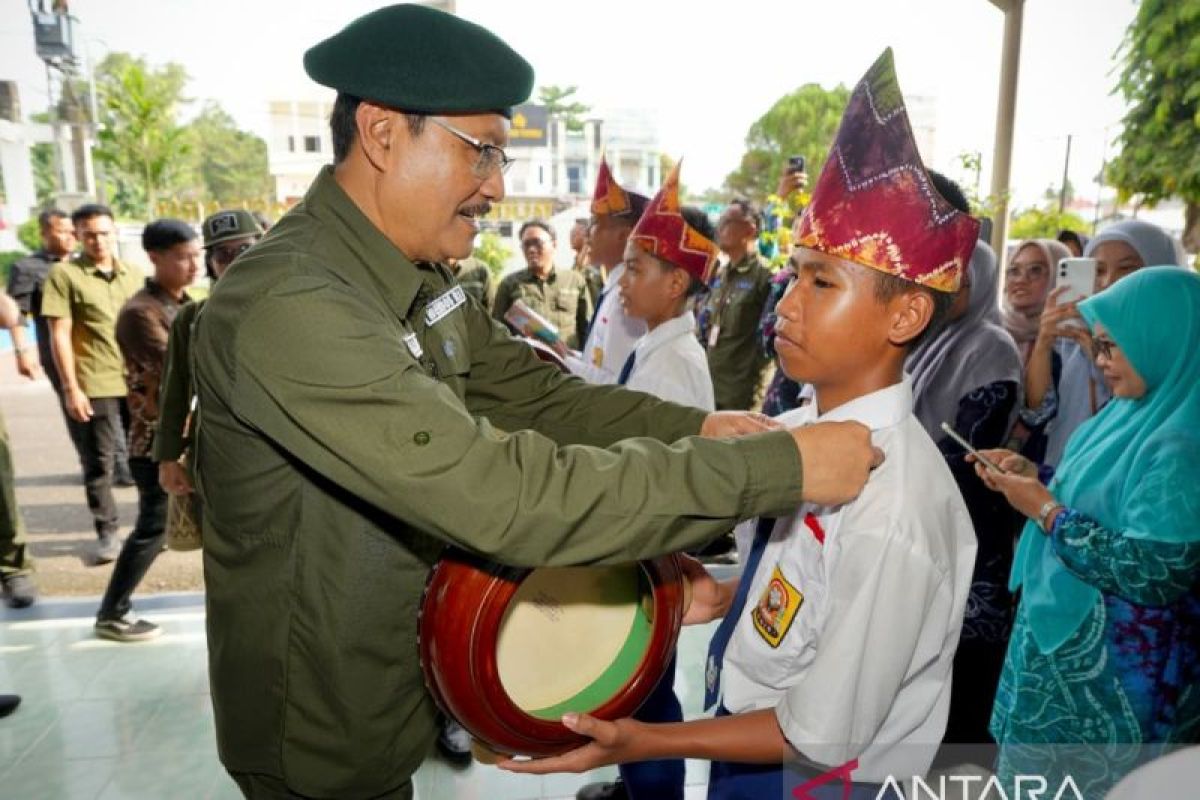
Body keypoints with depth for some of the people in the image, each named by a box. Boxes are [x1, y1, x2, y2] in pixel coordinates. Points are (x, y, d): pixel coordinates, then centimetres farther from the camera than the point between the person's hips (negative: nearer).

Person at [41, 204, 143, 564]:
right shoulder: (64, 274, -2)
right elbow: (59, 335, -5)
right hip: (94, 385, -3)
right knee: (100, 463, 5)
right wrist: (71, 388, -10)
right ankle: (107, 532, 17)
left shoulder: (133, 274, 11)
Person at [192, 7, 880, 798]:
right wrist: (778, 466, -33)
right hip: (324, 731, -7)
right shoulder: (290, 307, -32)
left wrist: (695, 426, -14)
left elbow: (534, 393, 0)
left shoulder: (418, 278, -1)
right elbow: (509, 498, -38)